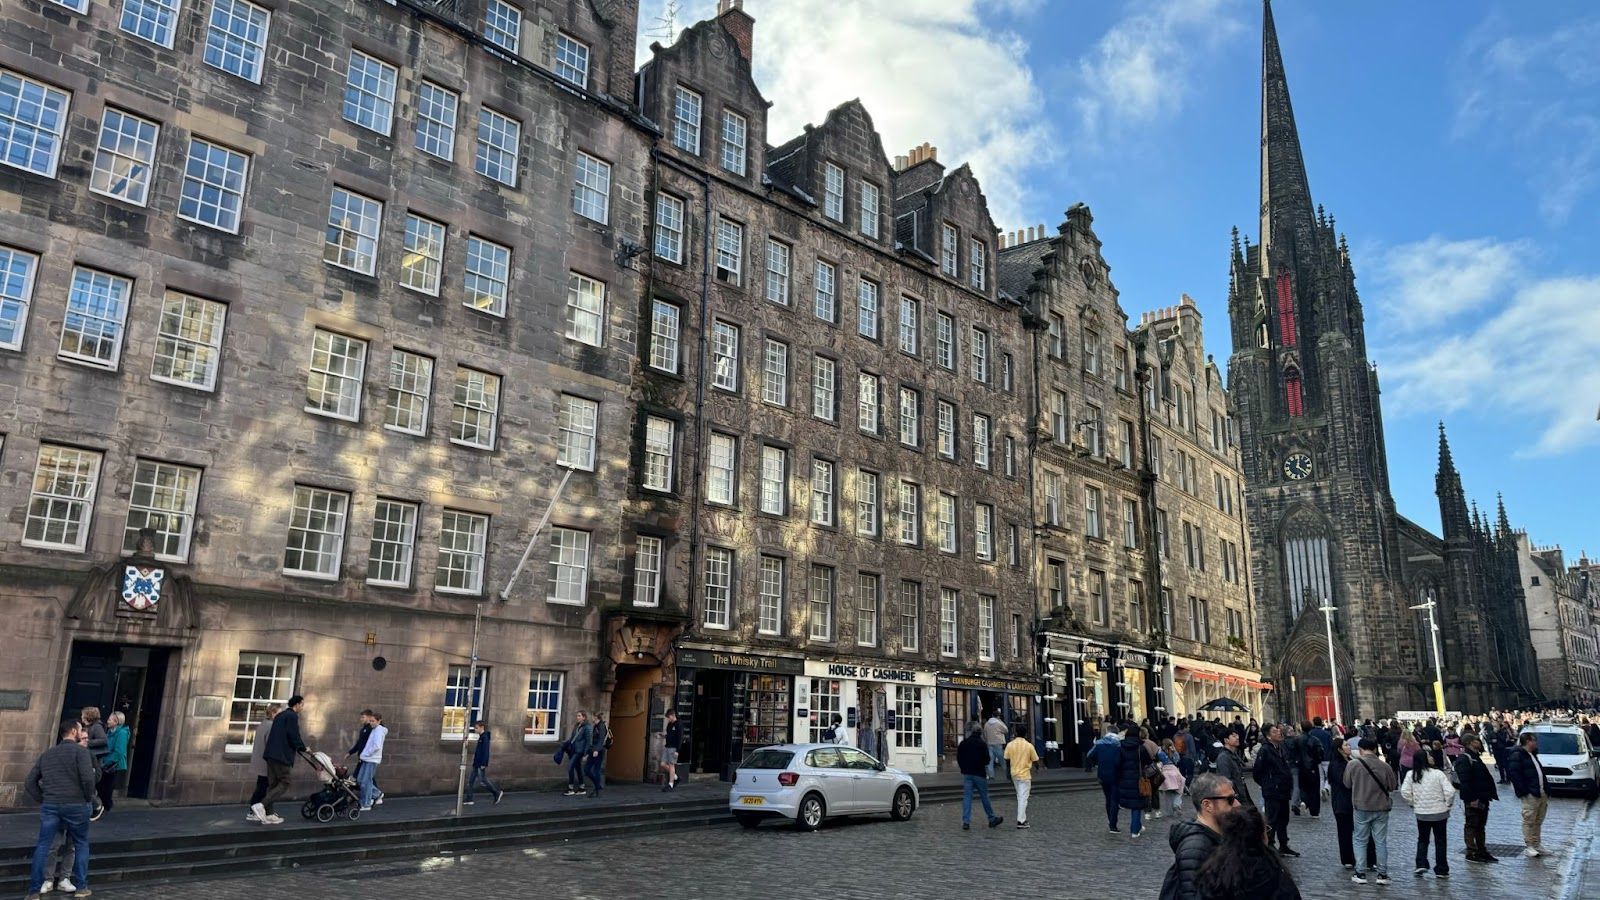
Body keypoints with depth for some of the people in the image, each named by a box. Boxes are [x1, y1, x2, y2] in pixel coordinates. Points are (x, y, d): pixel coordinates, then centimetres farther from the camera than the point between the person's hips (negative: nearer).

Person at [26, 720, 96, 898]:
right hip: (76, 805, -4)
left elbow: (30, 783, 12)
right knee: (81, 844, 11)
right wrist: (89, 799, -2)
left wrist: (42, 800, 16)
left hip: (50, 806, 4)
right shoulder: (81, 751, -5)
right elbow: (88, 778, -17)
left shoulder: (46, 754, 15)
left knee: (43, 846, 9)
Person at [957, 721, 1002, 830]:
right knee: (984, 796, 9)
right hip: (979, 774, -3)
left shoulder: (963, 743, 3)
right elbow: (986, 760, -11)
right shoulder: (982, 744, -8)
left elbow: (958, 759, 8)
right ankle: (992, 819, 21)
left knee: (966, 797, 1)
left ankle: (966, 822, -5)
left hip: (966, 774, 3)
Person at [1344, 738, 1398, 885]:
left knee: (1361, 841, 10)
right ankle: (1382, 874, 14)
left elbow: (1347, 784, 1)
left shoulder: (1353, 764, -12)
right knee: (1381, 842, 10)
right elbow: (1392, 786, 2)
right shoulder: (1384, 766, -11)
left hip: (1361, 808, -1)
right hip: (1381, 809, 1)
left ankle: (1360, 873, 11)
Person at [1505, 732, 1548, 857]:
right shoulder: (1517, 756, -9)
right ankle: (1529, 846, -1)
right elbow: (1514, 775, -15)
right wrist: (1524, 791, -19)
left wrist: (1546, 791, 16)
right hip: (1529, 795, -9)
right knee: (1529, 821, -5)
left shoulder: (1533, 755, 21)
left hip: (1541, 794, 9)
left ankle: (1537, 845, 20)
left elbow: (1541, 773, 24)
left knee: (1538, 822, 13)